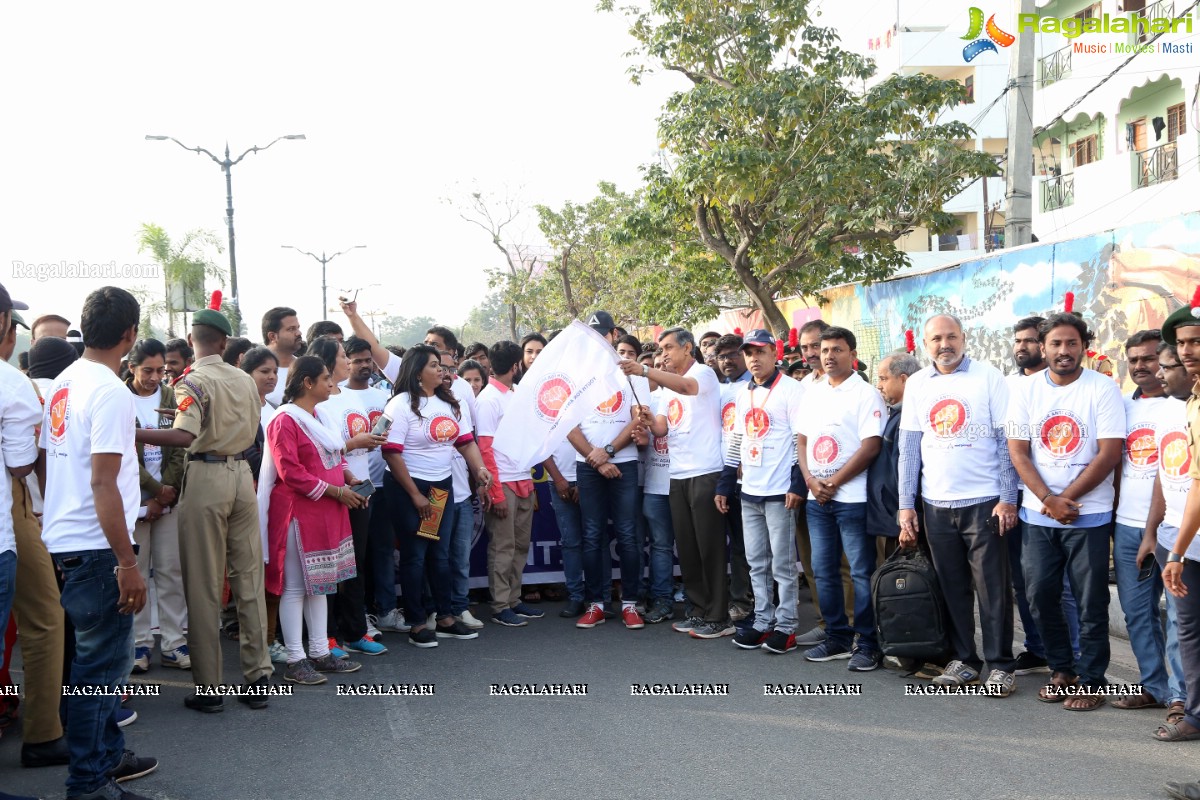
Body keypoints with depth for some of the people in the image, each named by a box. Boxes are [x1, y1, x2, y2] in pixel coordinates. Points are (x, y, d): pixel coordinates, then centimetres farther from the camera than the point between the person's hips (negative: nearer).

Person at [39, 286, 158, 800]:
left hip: (63, 541, 9)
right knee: (102, 660, 0)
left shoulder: (63, 384, 9)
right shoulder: (110, 392, -17)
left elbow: (47, 459, 16)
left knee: (102, 654, 20)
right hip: (95, 546, -9)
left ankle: (107, 755, 31)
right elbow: (103, 485, -21)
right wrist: (128, 563, -20)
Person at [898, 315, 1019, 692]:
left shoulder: (988, 377, -3)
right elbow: (909, 447, 9)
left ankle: (1001, 665, 11)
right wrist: (906, 504, 5)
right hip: (936, 503, 4)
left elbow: (1007, 440, -4)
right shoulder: (917, 384, 8)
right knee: (953, 587, 11)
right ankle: (964, 659, 23)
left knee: (992, 588, 0)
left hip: (984, 502, -4)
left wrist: (1008, 498, -10)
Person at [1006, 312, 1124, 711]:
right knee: (1040, 595, 7)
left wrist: (1065, 499, -12)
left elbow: (1110, 453, -10)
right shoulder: (1027, 390, 4)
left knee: (1091, 603, 1)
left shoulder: (1103, 389, -5)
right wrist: (1049, 500, -11)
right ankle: (1063, 669, 24)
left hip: (1088, 515, -3)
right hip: (1038, 514, 3)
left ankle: (1091, 680, 14)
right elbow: (1018, 451, 0)